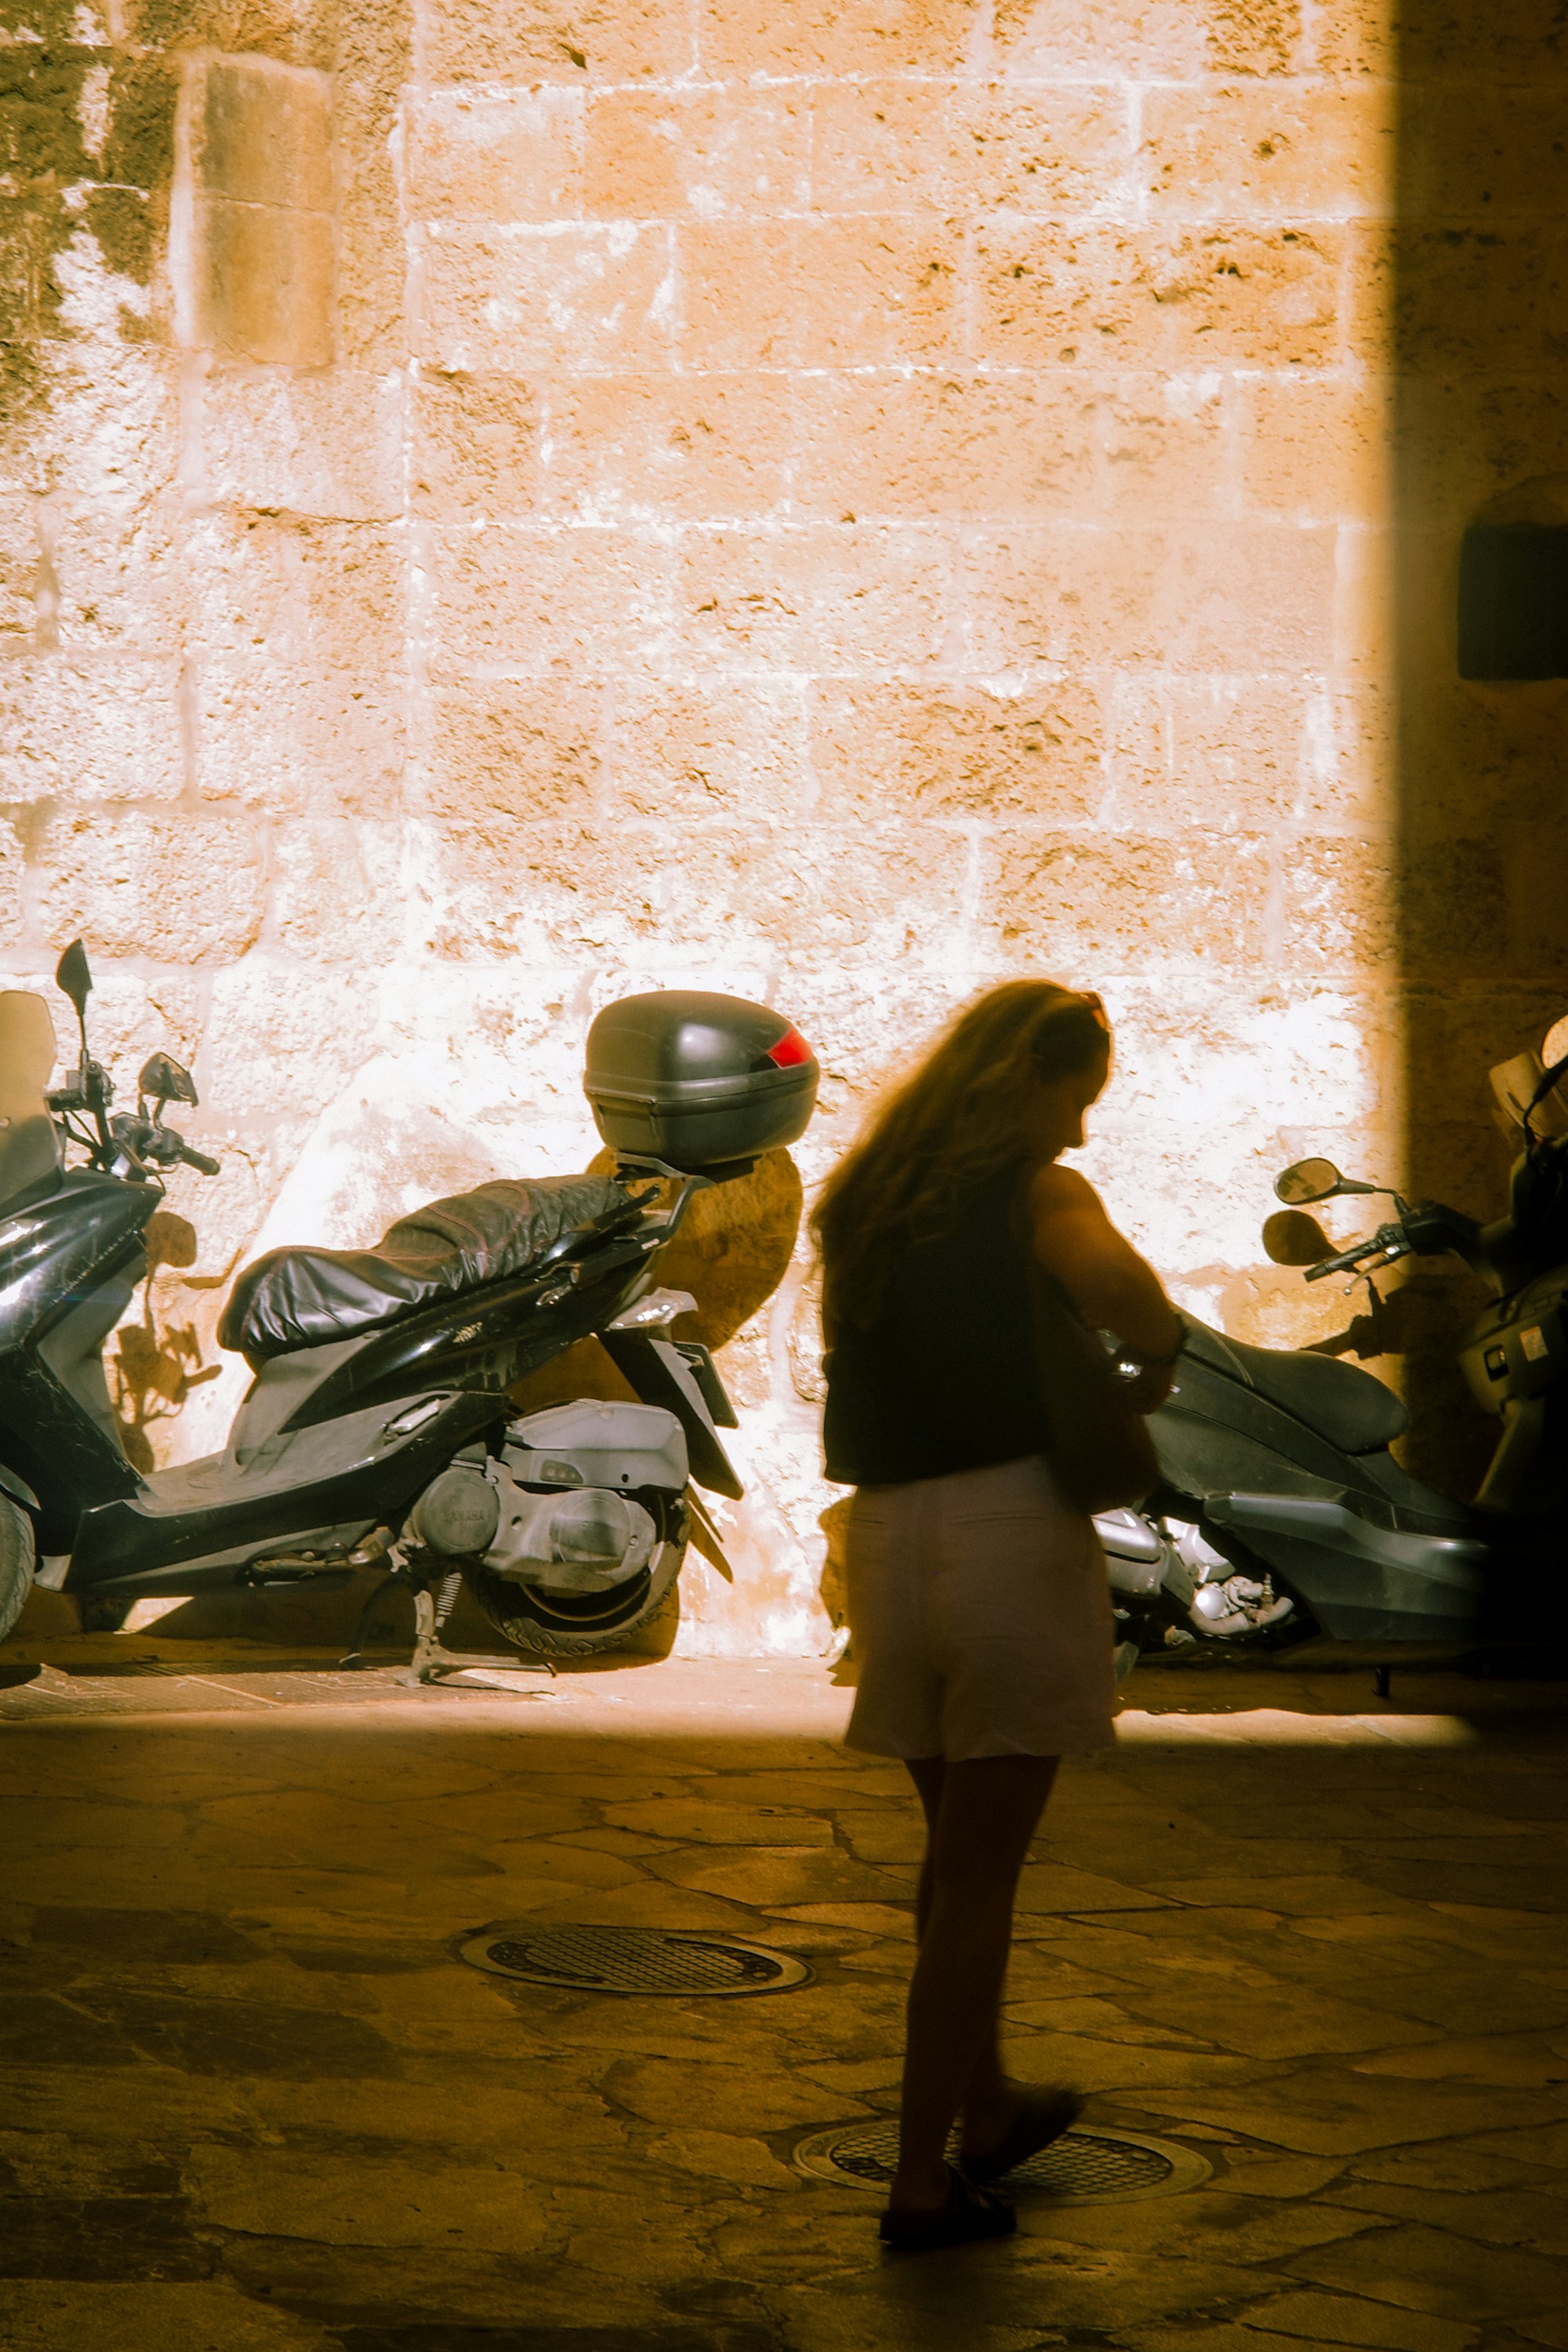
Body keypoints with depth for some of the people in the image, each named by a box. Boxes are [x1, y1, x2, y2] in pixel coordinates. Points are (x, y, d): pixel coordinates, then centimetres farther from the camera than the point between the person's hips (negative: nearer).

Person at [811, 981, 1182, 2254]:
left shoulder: (861, 1202, 15)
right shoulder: (1036, 1192, -5)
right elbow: (1111, 1279, -26)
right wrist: (1159, 1354, -7)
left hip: (886, 1535, 6)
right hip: (1012, 1522, -6)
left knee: (958, 1847, 23)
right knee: (979, 1871, 1)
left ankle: (988, 2107, 38)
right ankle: (924, 2181, 4)